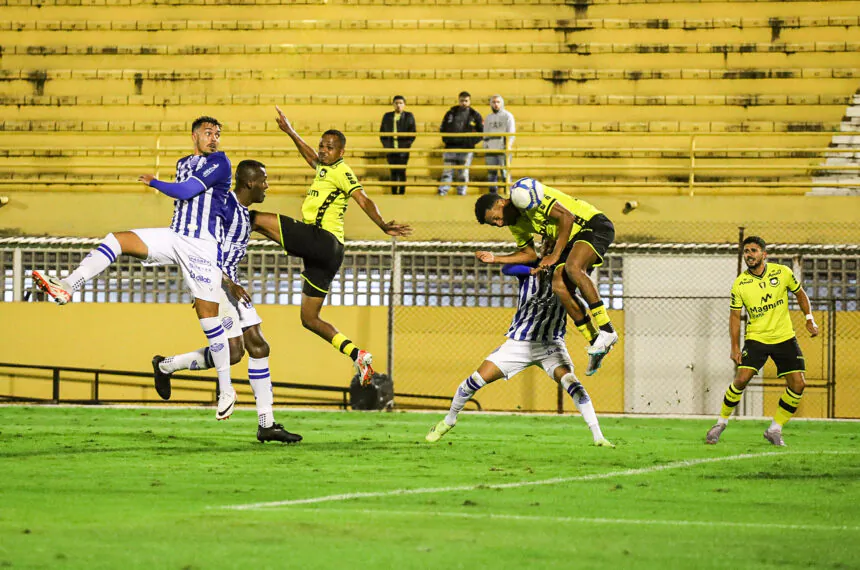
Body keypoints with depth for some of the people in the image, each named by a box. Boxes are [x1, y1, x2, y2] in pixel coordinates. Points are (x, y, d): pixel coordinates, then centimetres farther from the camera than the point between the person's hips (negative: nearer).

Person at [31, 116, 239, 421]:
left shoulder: (219, 162, -5)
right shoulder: (183, 164, 17)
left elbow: (185, 191, -13)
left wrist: (153, 182, 0)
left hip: (203, 245, -6)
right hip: (174, 236, 6)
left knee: (208, 315, -8)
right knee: (116, 240, -13)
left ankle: (226, 389, 2)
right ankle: (67, 286, -26)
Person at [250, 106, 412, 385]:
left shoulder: (341, 171, -2)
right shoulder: (324, 169, 23)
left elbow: (363, 200, -15)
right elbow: (311, 155, 45)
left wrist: (382, 225, -28)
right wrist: (290, 132, 52)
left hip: (322, 239, -10)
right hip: (324, 252, 10)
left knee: (258, 219, -15)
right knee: (310, 319, 7)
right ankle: (357, 355, 1)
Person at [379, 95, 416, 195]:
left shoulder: (409, 116, 5)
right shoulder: (387, 116, 12)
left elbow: (412, 134, 3)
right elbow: (382, 132, 15)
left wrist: (407, 145, -7)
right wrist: (385, 145, 3)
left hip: (403, 150, -2)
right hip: (391, 150, 2)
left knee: (402, 172, -5)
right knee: (393, 172, 3)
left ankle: (402, 192, 1)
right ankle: (393, 193, 7)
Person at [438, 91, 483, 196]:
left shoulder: (475, 115, 5)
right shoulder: (451, 113, 10)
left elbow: (482, 132, 8)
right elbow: (443, 128, 20)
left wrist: (472, 141, -3)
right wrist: (445, 140, 5)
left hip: (466, 148, -1)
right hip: (451, 147, 1)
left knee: (463, 172, 1)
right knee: (447, 170, -4)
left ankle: (461, 191, 6)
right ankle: (443, 190, -7)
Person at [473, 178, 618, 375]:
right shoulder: (516, 224, 9)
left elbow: (566, 217, -23)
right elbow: (530, 254, 19)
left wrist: (555, 255, -19)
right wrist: (495, 259, 8)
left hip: (595, 225, -9)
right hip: (573, 239, 9)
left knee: (573, 268, -31)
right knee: (559, 286, -10)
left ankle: (607, 330, -26)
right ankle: (596, 342, -4)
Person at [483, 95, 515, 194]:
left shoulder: (507, 116, 2)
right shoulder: (488, 117, 18)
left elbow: (511, 132, -5)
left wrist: (509, 144, -18)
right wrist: (485, 147, 9)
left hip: (503, 149, -5)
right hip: (490, 150, 5)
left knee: (505, 172, -8)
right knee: (491, 173, 5)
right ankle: (492, 192, 10)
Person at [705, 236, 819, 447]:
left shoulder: (782, 272, -5)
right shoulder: (739, 284, -7)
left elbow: (800, 294, 11)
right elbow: (735, 315, 0)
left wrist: (809, 319, 1)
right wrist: (735, 347, -7)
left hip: (785, 337, 2)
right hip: (756, 338, -2)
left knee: (798, 384, -8)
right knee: (741, 379, -18)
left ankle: (775, 429, 7)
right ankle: (721, 422, 2)